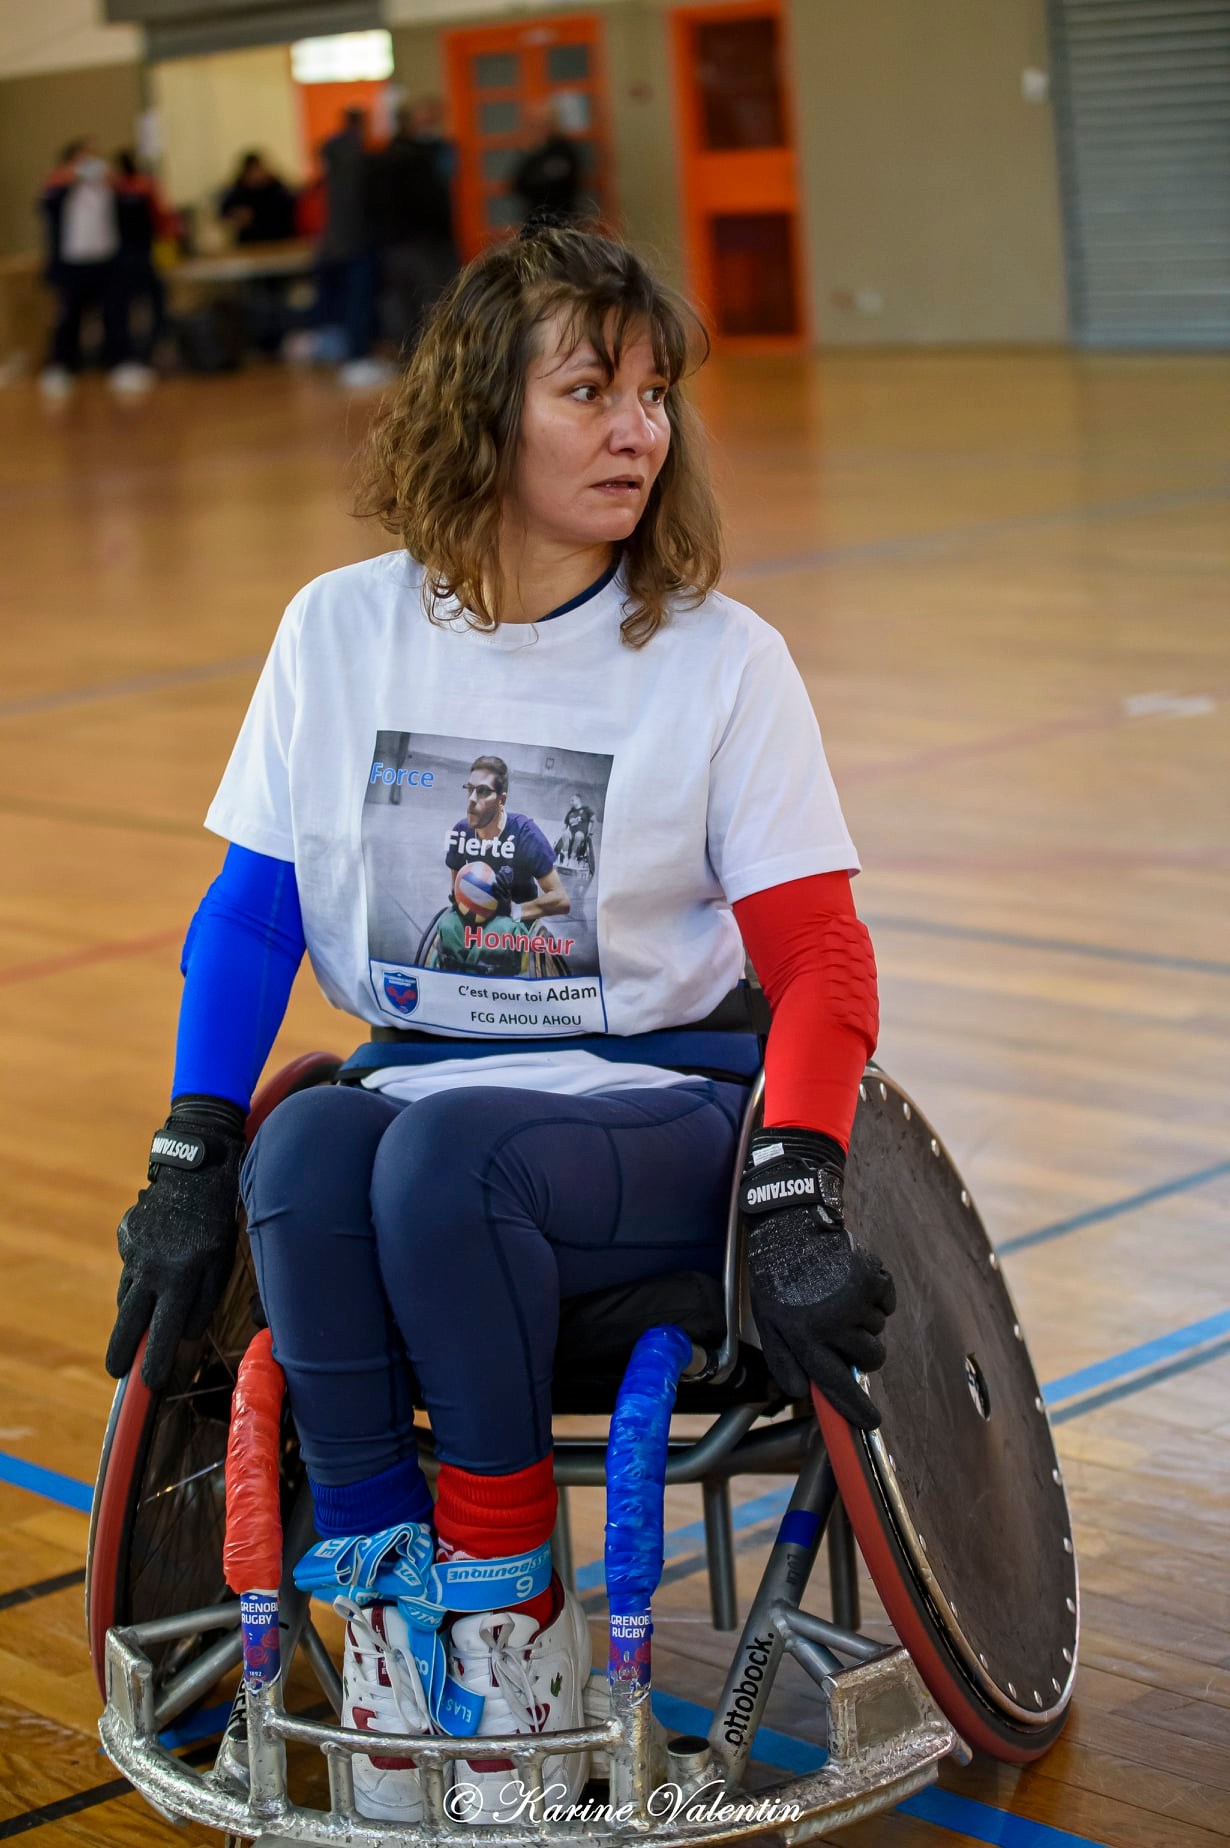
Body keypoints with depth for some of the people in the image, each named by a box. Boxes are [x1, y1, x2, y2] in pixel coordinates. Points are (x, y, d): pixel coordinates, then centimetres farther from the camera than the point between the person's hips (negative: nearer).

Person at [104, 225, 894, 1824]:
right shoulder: (343, 630, 3)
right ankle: (384, 1610, -17)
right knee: (302, 1153, -31)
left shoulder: (721, 658, -4)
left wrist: (794, 1202, -20)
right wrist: (190, 1160, -4)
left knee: (441, 1155, -33)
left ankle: (512, 1597, -14)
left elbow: (821, 960, -6)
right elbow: (251, 911, 6)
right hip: (423, 1080, 3)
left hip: (654, 1105, -2)